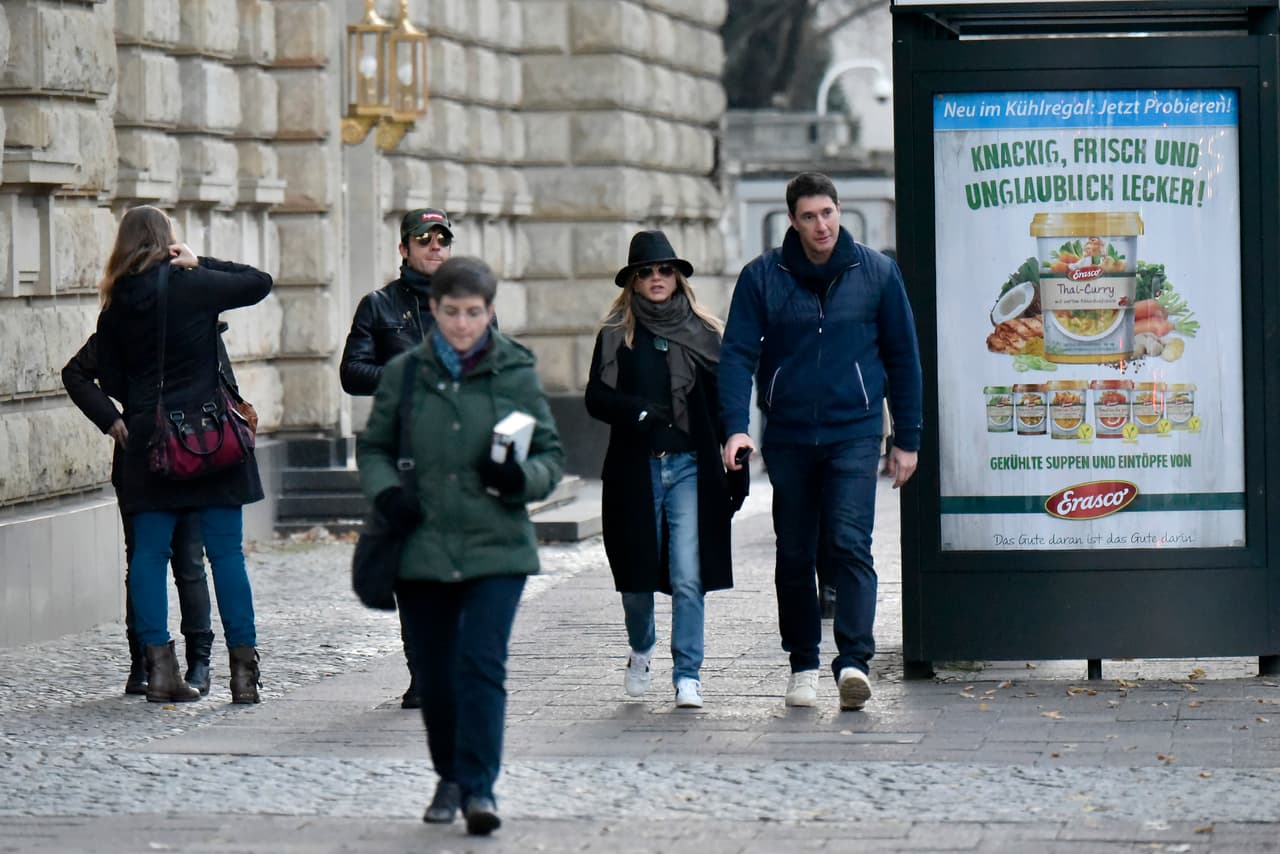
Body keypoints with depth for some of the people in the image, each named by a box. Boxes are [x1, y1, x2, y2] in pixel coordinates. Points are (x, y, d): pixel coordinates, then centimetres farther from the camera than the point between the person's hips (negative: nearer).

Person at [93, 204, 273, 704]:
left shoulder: (116, 304, 4)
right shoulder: (194, 287, -7)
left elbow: (109, 374, 8)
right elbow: (260, 282, 5)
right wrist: (201, 262, 8)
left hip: (146, 438, 3)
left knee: (149, 552, 6)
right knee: (226, 551, 0)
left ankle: (158, 667, 0)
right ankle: (243, 668, 0)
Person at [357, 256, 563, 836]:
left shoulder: (516, 374, 3)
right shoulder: (403, 374, 6)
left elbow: (551, 456, 8)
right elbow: (372, 447, 15)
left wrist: (521, 476, -14)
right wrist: (385, 491, -5)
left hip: (495, 549, -2)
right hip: (420, 548, 2)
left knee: (482, 666, -13)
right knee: (433, 674, 9)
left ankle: (479, 788, -11)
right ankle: (450, 777, 28)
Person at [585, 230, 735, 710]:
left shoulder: (703, 333, 8)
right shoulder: (616, 336, 6)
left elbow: (724, 400, 9)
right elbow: (597, 399, -1)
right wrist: (642, 411, -18)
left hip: (690, 467, 0)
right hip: (635, 468, 0)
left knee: (688, 579, -9)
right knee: (638, 573, 7)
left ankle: (688, 676, -4)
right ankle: (640, 652, 35)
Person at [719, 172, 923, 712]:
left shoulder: (876, 273, 3)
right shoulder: (762, 277, 1)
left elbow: (903, 358, 8)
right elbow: (737, 354, -1)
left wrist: (906, 439, 7)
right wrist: (735, 425, -16)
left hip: (854, 433, -2)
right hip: (788, 437, 2)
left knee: (849, 544, -15)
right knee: (794, 555, 8)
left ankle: (854, 661, -21)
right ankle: (802, 665, 20)